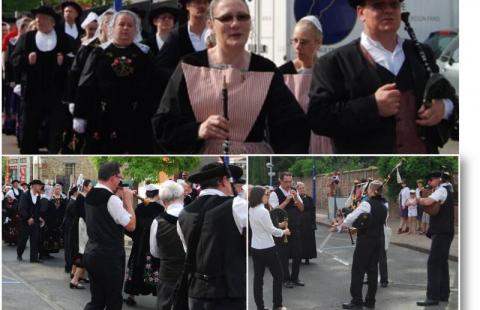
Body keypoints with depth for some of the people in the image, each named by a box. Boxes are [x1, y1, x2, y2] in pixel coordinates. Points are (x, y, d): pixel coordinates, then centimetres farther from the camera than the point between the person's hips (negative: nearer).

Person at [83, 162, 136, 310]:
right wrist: (128, 201, -5)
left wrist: (121, 199, 12)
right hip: (110, 257, -8)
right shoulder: (112, 198, -17)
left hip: (91, 254, 8)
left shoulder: (91, 196, 9)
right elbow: (131, 225, -14)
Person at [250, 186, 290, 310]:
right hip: (267, 248, -7)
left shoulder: (251, 210, 4)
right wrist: (283, 232, 3)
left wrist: (278, 226, 13)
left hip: (255, 248, 7)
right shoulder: (263, 211, -20)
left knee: (258, 277, 8)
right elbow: (271, 230, -14)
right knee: (278, 275, 8)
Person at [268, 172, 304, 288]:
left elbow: (301, 208, 6)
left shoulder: (294, 191, 7)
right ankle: (286, 279, 15)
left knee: (298, 253, 9)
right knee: (284, 254, 4)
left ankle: (295, 277, 23)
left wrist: (296, 198, -12)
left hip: (296, 227, 5)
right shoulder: (275, 193, -10)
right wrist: (287, 200, -23)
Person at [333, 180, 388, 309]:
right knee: (373, 269, 11)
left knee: (358, 270, 0)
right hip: (378, 240, 7)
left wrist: (342, 224, 6)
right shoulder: (383, 206, 7)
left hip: (366, 241, -7)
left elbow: (351, 217, -14)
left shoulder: (367, 204, -16)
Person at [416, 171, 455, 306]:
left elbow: (428, 201, -29)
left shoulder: (442, 190, -12)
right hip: (444, 231, 10)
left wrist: (418, 199, -10)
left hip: (441, 232, -10)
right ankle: (443, 294, 20)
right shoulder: (446, 190, 19)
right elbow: (434, 208, 15)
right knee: (442, 263, 15)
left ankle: (432, 297, -14)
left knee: (433, 263, -12)